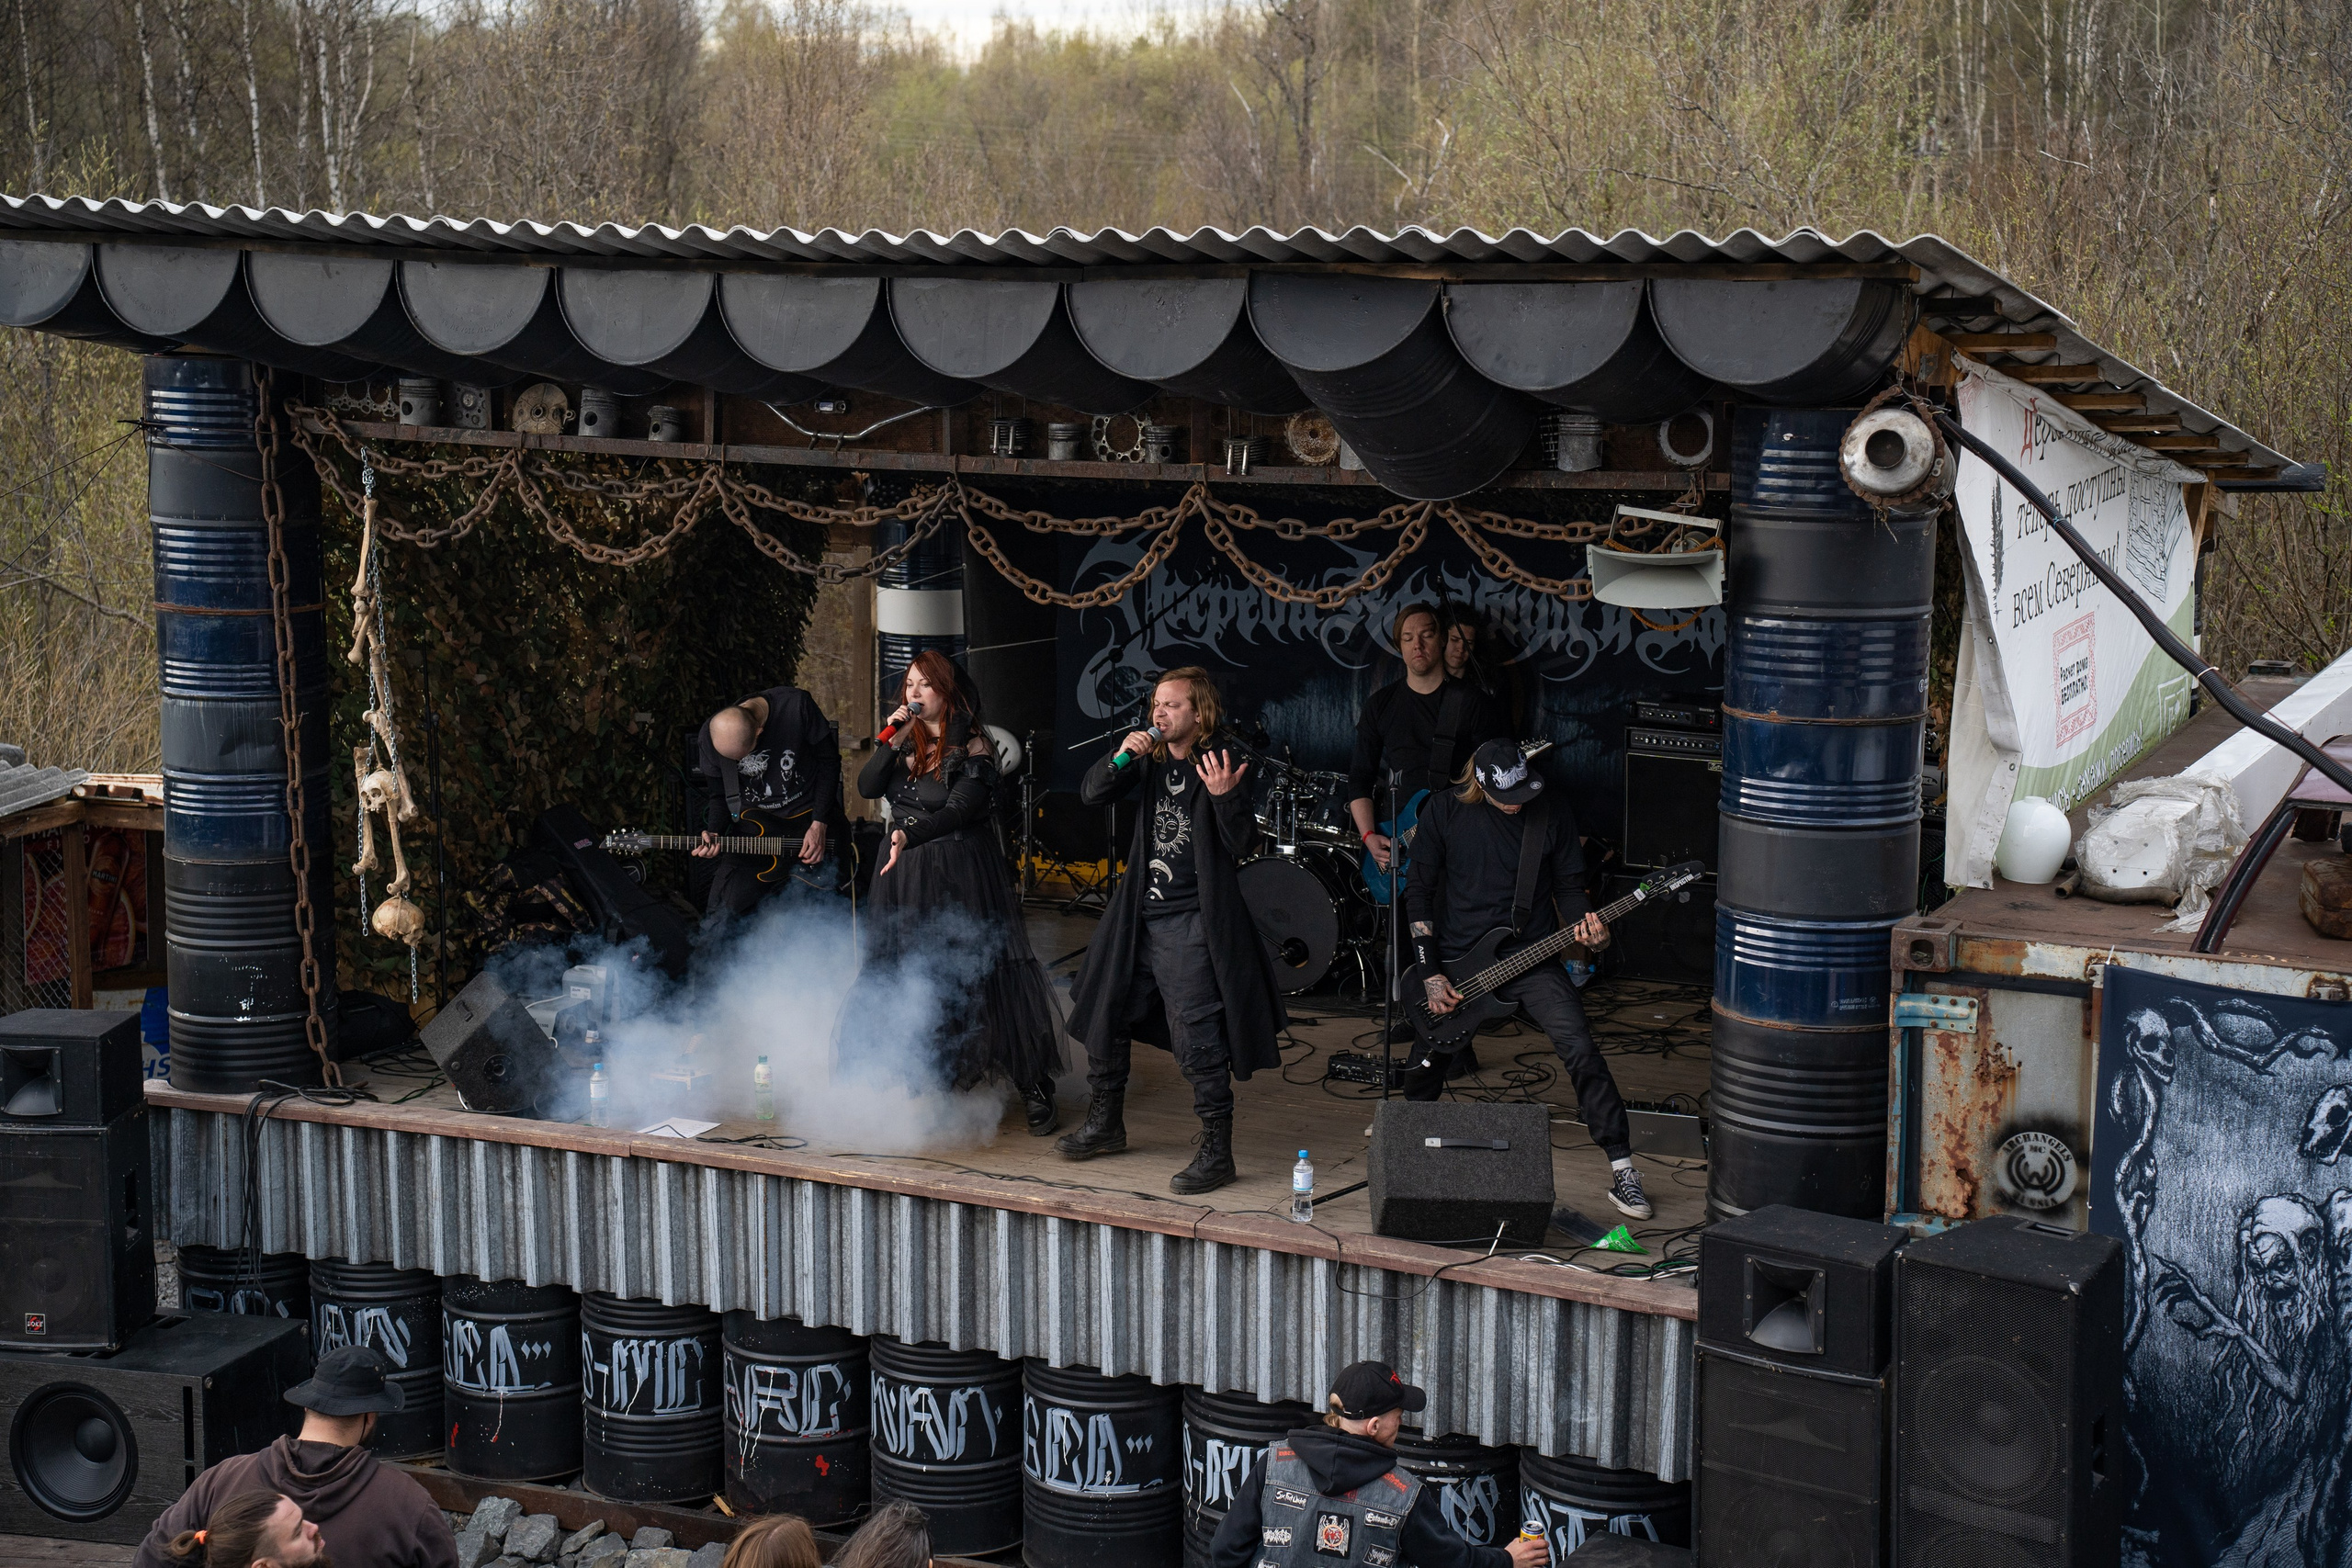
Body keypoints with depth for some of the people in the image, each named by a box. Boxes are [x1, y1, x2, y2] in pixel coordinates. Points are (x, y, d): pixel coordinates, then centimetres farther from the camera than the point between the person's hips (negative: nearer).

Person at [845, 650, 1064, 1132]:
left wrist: (909, 834, -30)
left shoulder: (972, 747, -7)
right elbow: (867, 788, 2)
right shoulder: (906, 742, 11)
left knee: (981, 978, -8)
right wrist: (892, 742, -10)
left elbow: (960, 809, -17)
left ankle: (1035, 1092, -3)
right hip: (906, 875, 6)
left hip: (959, 874, -6)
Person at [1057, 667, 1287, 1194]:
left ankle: (1216, 1152, -3)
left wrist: (1224, 796, -33)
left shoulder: (1221, 765, -11)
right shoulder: (1152, 760, 6)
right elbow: (1091, 794, 3)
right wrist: (1120, 759, -14)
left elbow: (1244, 845, -17)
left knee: (1197, 1041, -11)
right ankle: (1105, 1125, 36)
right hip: (1140, 916, 8)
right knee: (1105, 1017, 18)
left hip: (1192, 924, -7)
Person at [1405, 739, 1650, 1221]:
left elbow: (1569, 887, 6)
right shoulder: (1445, 812, -5)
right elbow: (1419, 891, -1)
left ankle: (1622, 1169, -11)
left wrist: (1584, 924, -17)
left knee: (1580, 1050, -17)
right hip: (1455, 958, 0)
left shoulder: (1553, 814, -3)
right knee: (1425, 1069, 0)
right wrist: (1430, 974, -6)